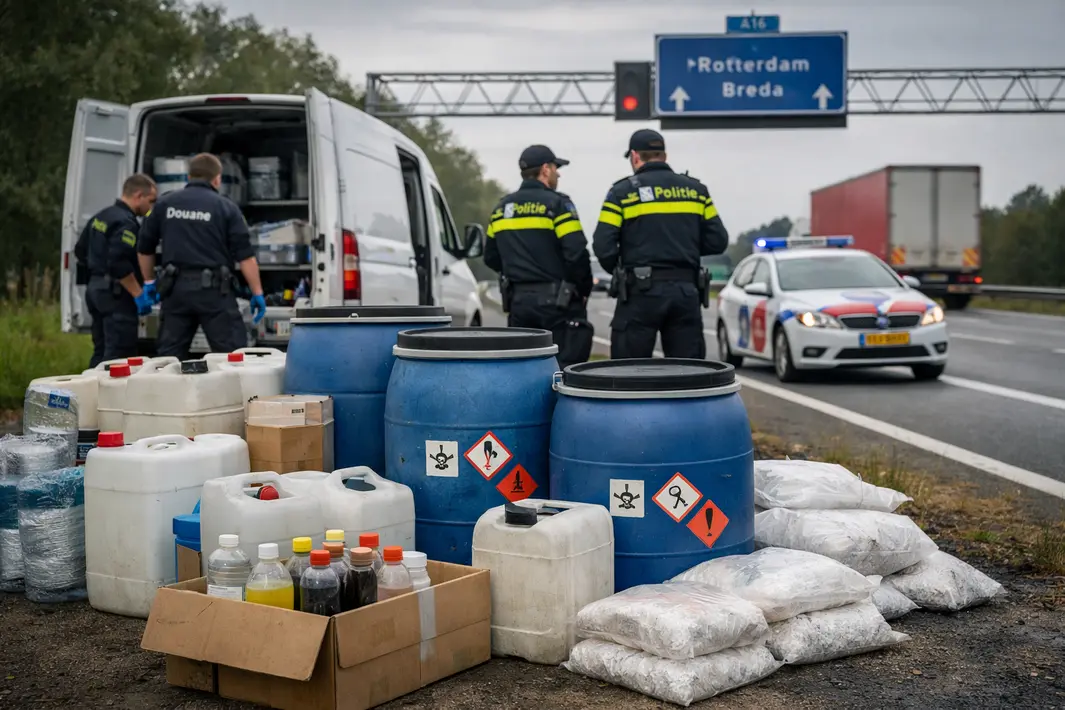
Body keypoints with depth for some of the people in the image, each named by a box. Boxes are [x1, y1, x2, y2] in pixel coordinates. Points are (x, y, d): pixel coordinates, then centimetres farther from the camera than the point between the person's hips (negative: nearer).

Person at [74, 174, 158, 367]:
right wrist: (139, 295, -21)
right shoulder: (125, 223, -17)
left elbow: (80, 250, 22)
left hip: (95, 288, 10)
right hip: (115, 293, -10)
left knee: (101, 352, 15)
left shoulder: (101, 216, 14)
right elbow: (119, 264, -26)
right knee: (118, 357, -9)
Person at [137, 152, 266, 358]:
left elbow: (145, 248, 16)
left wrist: (149, 282, 29)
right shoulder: (226, 207, 0)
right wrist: (257, 293, -1)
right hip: (213, 288, -3)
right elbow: (245, 255, -5)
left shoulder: (165, 203, 10)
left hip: (175, 287, 4)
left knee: (169, 357, 9)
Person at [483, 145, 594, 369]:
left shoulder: (502, 208, 13)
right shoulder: (556, 203, -8)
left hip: (518, 301, 6)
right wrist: (583, 289, -1)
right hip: (556, 300, -6)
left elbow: (491, 258, 16)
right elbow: (576, 253, -15)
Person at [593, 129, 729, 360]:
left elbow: (603, 246, -7)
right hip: (686, 291, 3)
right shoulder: (696, 190, 11)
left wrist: (619, 270, 12)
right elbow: (717, 241, 7)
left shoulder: (623, 191, 0)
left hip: (641, 291, -3)